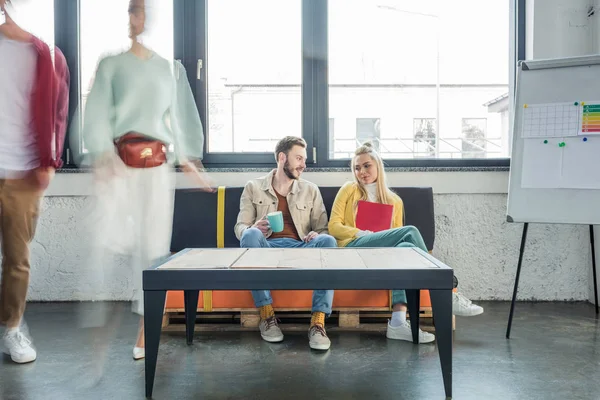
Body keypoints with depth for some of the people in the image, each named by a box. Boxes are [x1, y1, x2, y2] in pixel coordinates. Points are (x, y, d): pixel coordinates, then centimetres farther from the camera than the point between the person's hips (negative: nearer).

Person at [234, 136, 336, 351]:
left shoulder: (310, 190, 15)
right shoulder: (253, 187, 11)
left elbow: (323, 229, 11)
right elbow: (240, 227, 6)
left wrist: (317, 235, -15)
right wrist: (253, 228, -20)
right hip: (266, 248, -1)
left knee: (327, 242, -30)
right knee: (251, 235, -35)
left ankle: (318, 322, -33)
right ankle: (266, 314, -27)